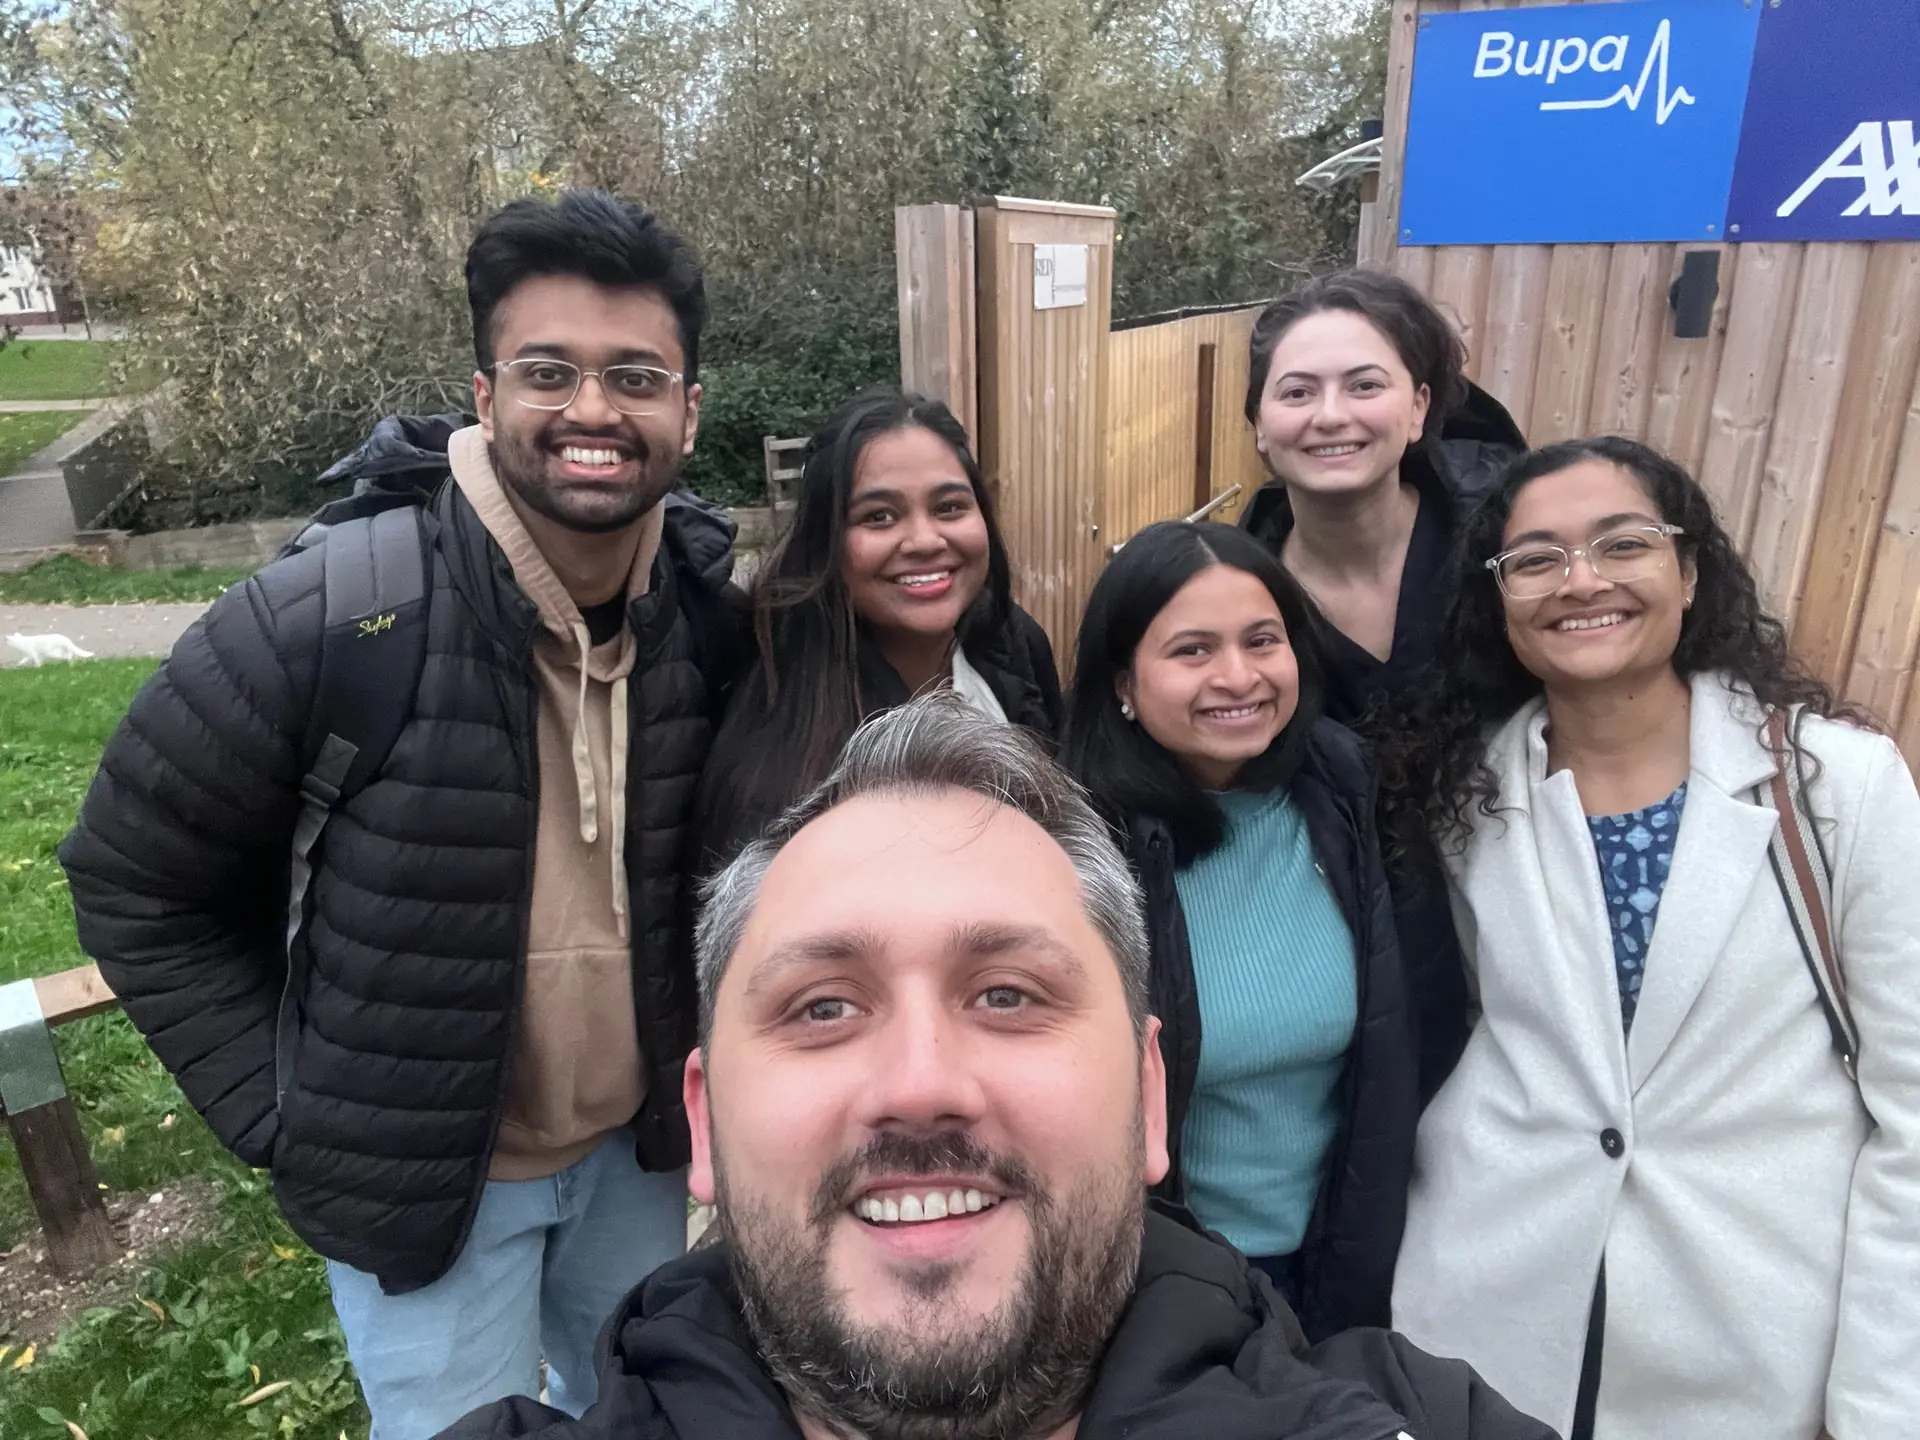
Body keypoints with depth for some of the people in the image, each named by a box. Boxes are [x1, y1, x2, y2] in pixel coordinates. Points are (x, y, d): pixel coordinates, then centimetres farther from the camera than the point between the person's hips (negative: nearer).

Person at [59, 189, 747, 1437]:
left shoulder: (716, 611, -12)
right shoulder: (322, 622, -24)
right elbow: (137, 887, -10)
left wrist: (708, 1066, 1)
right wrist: (281, 1122, -9)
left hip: (641, 1144, 4)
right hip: (419, 1178, -3)